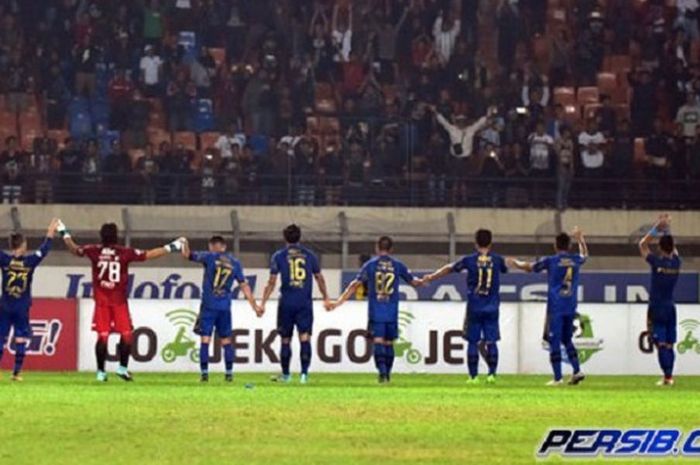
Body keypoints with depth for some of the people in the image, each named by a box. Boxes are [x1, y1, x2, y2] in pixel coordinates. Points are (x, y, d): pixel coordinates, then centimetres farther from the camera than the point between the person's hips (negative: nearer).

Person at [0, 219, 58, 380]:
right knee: (21, 340, 4)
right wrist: (50, 233, 21)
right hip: (22, 309, -1)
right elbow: (44, 250, 7)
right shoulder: (29, 261, -6)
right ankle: (16, 372, 1)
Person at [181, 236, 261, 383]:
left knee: (205, 339, 0)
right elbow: (244, 286, 9)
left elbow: (188, 255, 2)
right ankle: (229, 373, 9)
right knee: (226, 340, 10)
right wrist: (254, 306, 14)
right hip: (225, 307, 3)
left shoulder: (209, 257, -1)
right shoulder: (234, 263, 9)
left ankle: (204, 373, -4)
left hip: (209, 305, -3)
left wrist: (185, 244, 24)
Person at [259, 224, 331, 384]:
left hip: (286, 303, 0)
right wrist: (326, 298, 25)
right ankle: (304, 372, -14)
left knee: (285, 339, 10)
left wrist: (263, 303, 1)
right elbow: (320, 279, 14)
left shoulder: (278, 256, 2)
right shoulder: (309, 255, 7)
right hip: (305, 303, 0)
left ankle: (285, 374, 18)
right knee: (305, 337, -3)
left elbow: (272, 282, -2)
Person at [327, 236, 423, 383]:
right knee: (389, 343, 12)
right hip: (392, 313, 2)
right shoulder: (398, 265, 5)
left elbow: (355, 285, -2)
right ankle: (387, 374, 14)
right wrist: (422, 282, 40)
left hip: (376, 312, -2)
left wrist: (338, 302, 1)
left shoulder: (370, 265, 1)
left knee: (378, 342, -5)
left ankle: (382, 371, -22)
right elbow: (413, 282, 15)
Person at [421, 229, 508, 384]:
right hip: (492, 308, 1)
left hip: (474, 307, -1)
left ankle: (473, 376, 4)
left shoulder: (469, 260, -2)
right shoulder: (497, 260, 1)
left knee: (473, 342, 5)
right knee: (491, 341, 4)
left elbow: (449, 269, 10)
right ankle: (492, 373, -3)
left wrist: (431, 277, 23)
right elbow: (505, 268, 24)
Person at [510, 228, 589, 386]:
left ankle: (558, 377, -4)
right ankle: (577, 371, 4)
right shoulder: (576, 260, 6)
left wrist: (515, 263, 28)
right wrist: (580, 238, 47)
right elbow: (584, 254, 32)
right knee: (567, 339, 17)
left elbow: (528, 267, 9)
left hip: (555, 307, -4)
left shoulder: (550, 261, -5)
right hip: (571, 308, 4)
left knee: (554, 341, -1)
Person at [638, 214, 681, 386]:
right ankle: (669, 376, 12)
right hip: (671, 308, 5)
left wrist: (657, 228, 2)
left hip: (657, 309, -5)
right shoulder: (676, 262, 0)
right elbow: (673, 247, 21)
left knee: (661, 344, -8)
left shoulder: (657, 262, -13)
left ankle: (667, 376, -15)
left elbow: (643, 245, 0)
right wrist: (667, 229, 20)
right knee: (669, 344, 10)